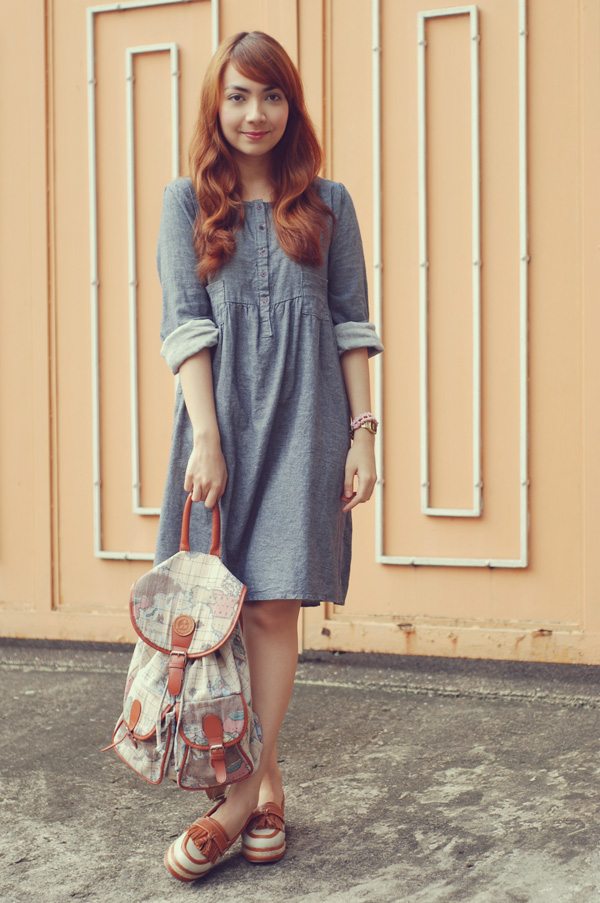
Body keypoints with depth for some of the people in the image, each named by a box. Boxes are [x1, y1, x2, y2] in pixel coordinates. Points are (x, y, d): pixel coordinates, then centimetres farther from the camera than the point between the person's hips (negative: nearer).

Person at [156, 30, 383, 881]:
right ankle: (266, 778, 13)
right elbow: (186, 324, 0)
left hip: (304, 422, 0)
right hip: (220, 414, 1)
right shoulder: (187, 202, 8)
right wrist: (206, 439, -10)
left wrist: (364, 432, 1)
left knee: (274, 605, -5)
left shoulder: (327, 203, 10)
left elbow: (352, 325, 9)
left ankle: (240, 792, -1)